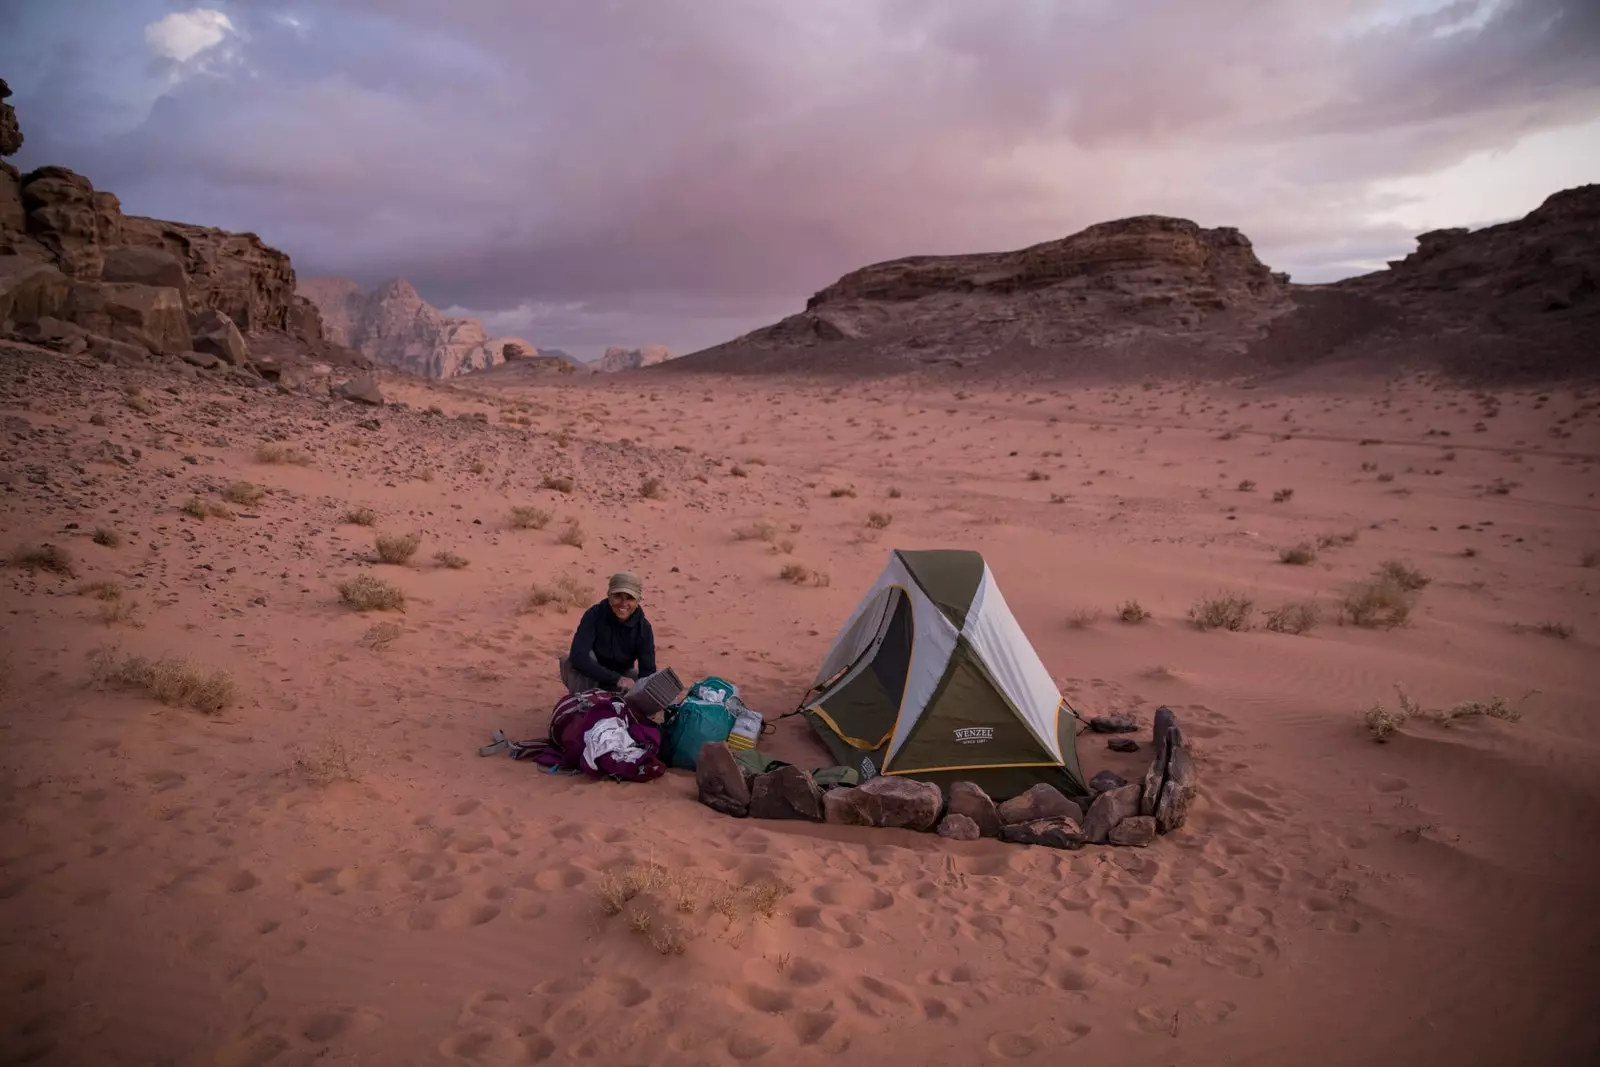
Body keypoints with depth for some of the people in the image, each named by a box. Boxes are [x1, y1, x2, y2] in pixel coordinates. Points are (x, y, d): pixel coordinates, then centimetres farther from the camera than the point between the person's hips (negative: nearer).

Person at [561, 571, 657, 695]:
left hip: (623, 678, 2)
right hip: (592, 679, -2)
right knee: (570, 659, -33)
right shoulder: (594, 615, -25)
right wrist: (617, 678, -45)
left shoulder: (643, 627, -19)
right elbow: (577, 656, -39)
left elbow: (648, 671, -24)